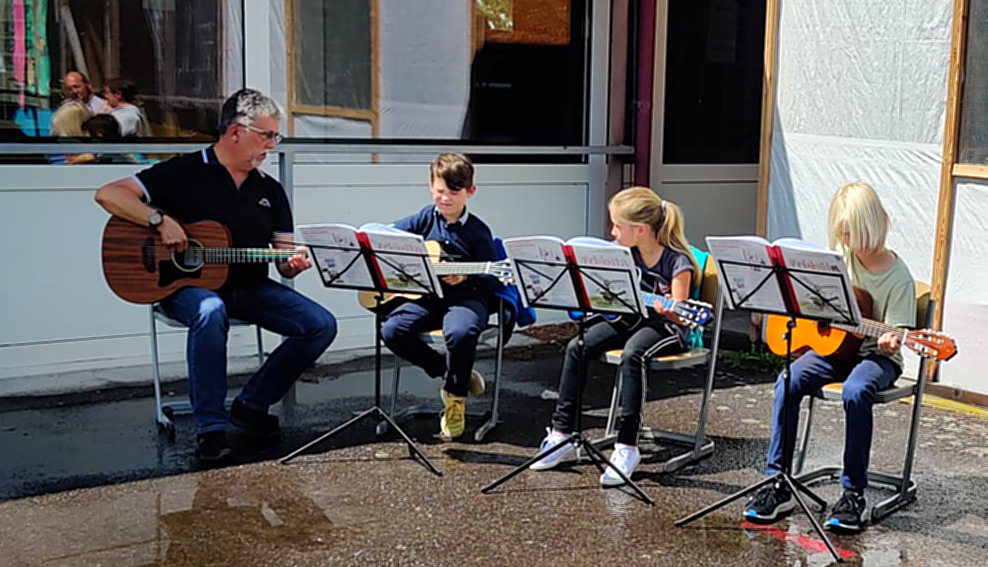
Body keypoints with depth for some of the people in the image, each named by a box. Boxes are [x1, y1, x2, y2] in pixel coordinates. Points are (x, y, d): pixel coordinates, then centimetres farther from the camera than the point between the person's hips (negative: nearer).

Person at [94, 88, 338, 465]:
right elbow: (108, 194, -9)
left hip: (250, 288, 5)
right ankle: (210, 429, -27)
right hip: (186, 284, -5)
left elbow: (284, 259, 12)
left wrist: (295, 263, -13)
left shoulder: (270, 190, 13)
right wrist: (161, 220, -23)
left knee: (321, 324, -13)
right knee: (210, 311, -41)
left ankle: (251, 406, 1)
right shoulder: (185, 173, -3)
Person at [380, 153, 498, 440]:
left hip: (467, 296, -4)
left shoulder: (477, 231, -1)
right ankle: (453, 373, 0)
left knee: (460, 332, -37)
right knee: (392, 331, -21)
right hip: (428, 296, 4)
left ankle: (455, 395, -7)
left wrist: (464, 279, -20)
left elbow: (494, 280, -2)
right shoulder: (424, 220, 7)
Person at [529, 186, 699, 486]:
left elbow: (678, 315, -18)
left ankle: (627, 446, -32)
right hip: (630, 318, 7)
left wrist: (665, 309, -40)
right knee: (577, 346, -17)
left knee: (632, 353, -38)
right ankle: (562, 433, -11)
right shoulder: (627, 254, 4)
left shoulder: (676, 261, -15)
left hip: (665, 327, -6)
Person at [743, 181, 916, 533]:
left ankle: (854, 493, -22)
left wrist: (889, 343, -33)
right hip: (832, 345, 4)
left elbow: (894, 333, -10)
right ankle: (777, 484, -20)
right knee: (788, 382, -25)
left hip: (874, 355, -4)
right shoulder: (837, 256, 1)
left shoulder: (898, 277, -10)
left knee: (855, 392, -37)